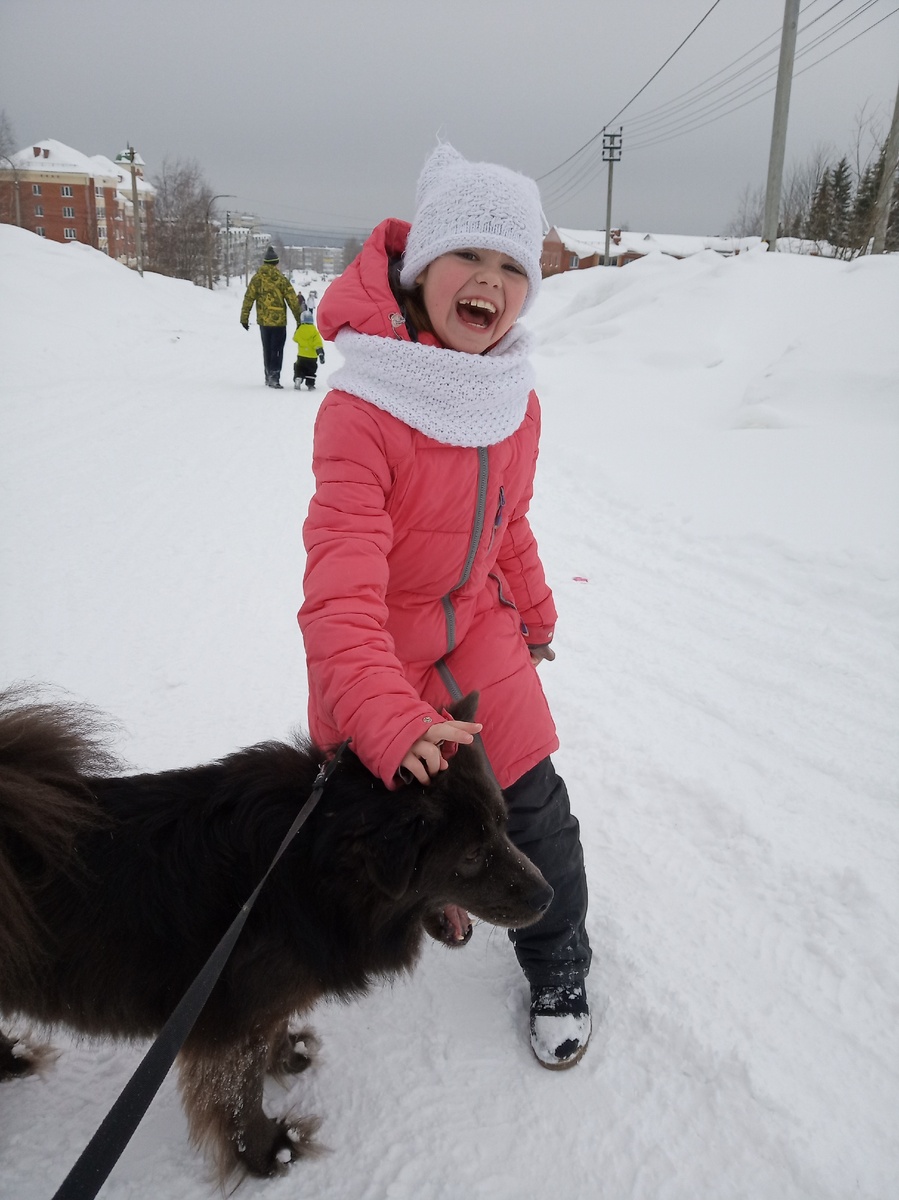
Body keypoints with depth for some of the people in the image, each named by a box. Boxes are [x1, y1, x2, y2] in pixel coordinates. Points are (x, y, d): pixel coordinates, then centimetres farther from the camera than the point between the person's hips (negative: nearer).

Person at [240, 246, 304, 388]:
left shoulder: (257, 278, 0)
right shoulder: (281, 279, -7)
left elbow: (248, 298, 1)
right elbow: (293, 300, -5)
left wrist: (244, 318, 7)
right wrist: (299, 319, 3)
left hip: (263, 321, 3)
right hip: (279, 321, -3)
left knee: (267, 349, 16)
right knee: (277, 350, 1)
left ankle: (268, 377, 22)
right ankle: (274, 376, -10)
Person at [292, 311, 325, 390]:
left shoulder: (299, 330, -5)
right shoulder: (314, 331, -9)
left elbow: (295, 338, 15)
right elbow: (318, 344, -13)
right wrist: (321, 354, -12)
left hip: (301, 355, 0)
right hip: (312, 357, 0)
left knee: (299, 369, 15)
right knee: (311, 371, 13)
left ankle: (297, 379, -3)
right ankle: (310, 384, 8)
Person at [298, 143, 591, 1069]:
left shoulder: (514, 401, -6)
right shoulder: (360, 411, -28)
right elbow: (341, 587, -36)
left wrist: (534, 610, 22)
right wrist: (387, 719, -47)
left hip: (480, 632, 4)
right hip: (382, 652, -4)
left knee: (536, 812, 6)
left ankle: (558, 970, 31)